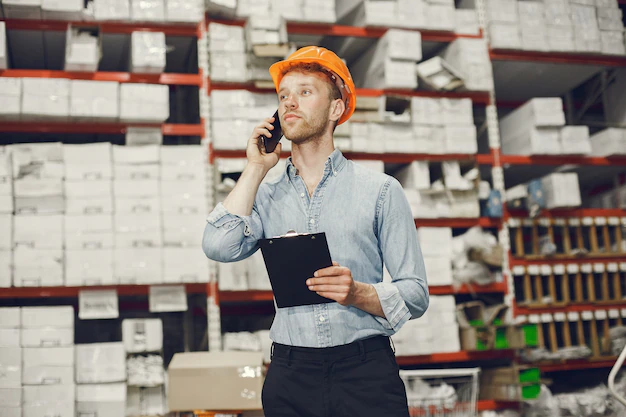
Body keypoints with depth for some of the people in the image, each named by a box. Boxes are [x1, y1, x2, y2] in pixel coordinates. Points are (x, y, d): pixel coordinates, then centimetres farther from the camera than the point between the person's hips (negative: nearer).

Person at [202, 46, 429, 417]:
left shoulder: (380, 190, 3)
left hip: (366, 372, -2)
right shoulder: (267, 196, 10)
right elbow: (220, 247, -9)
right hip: (290, 376, 2)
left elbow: (416, 295, 0)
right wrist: (256, 168, 0)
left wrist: (358, 293, -20)